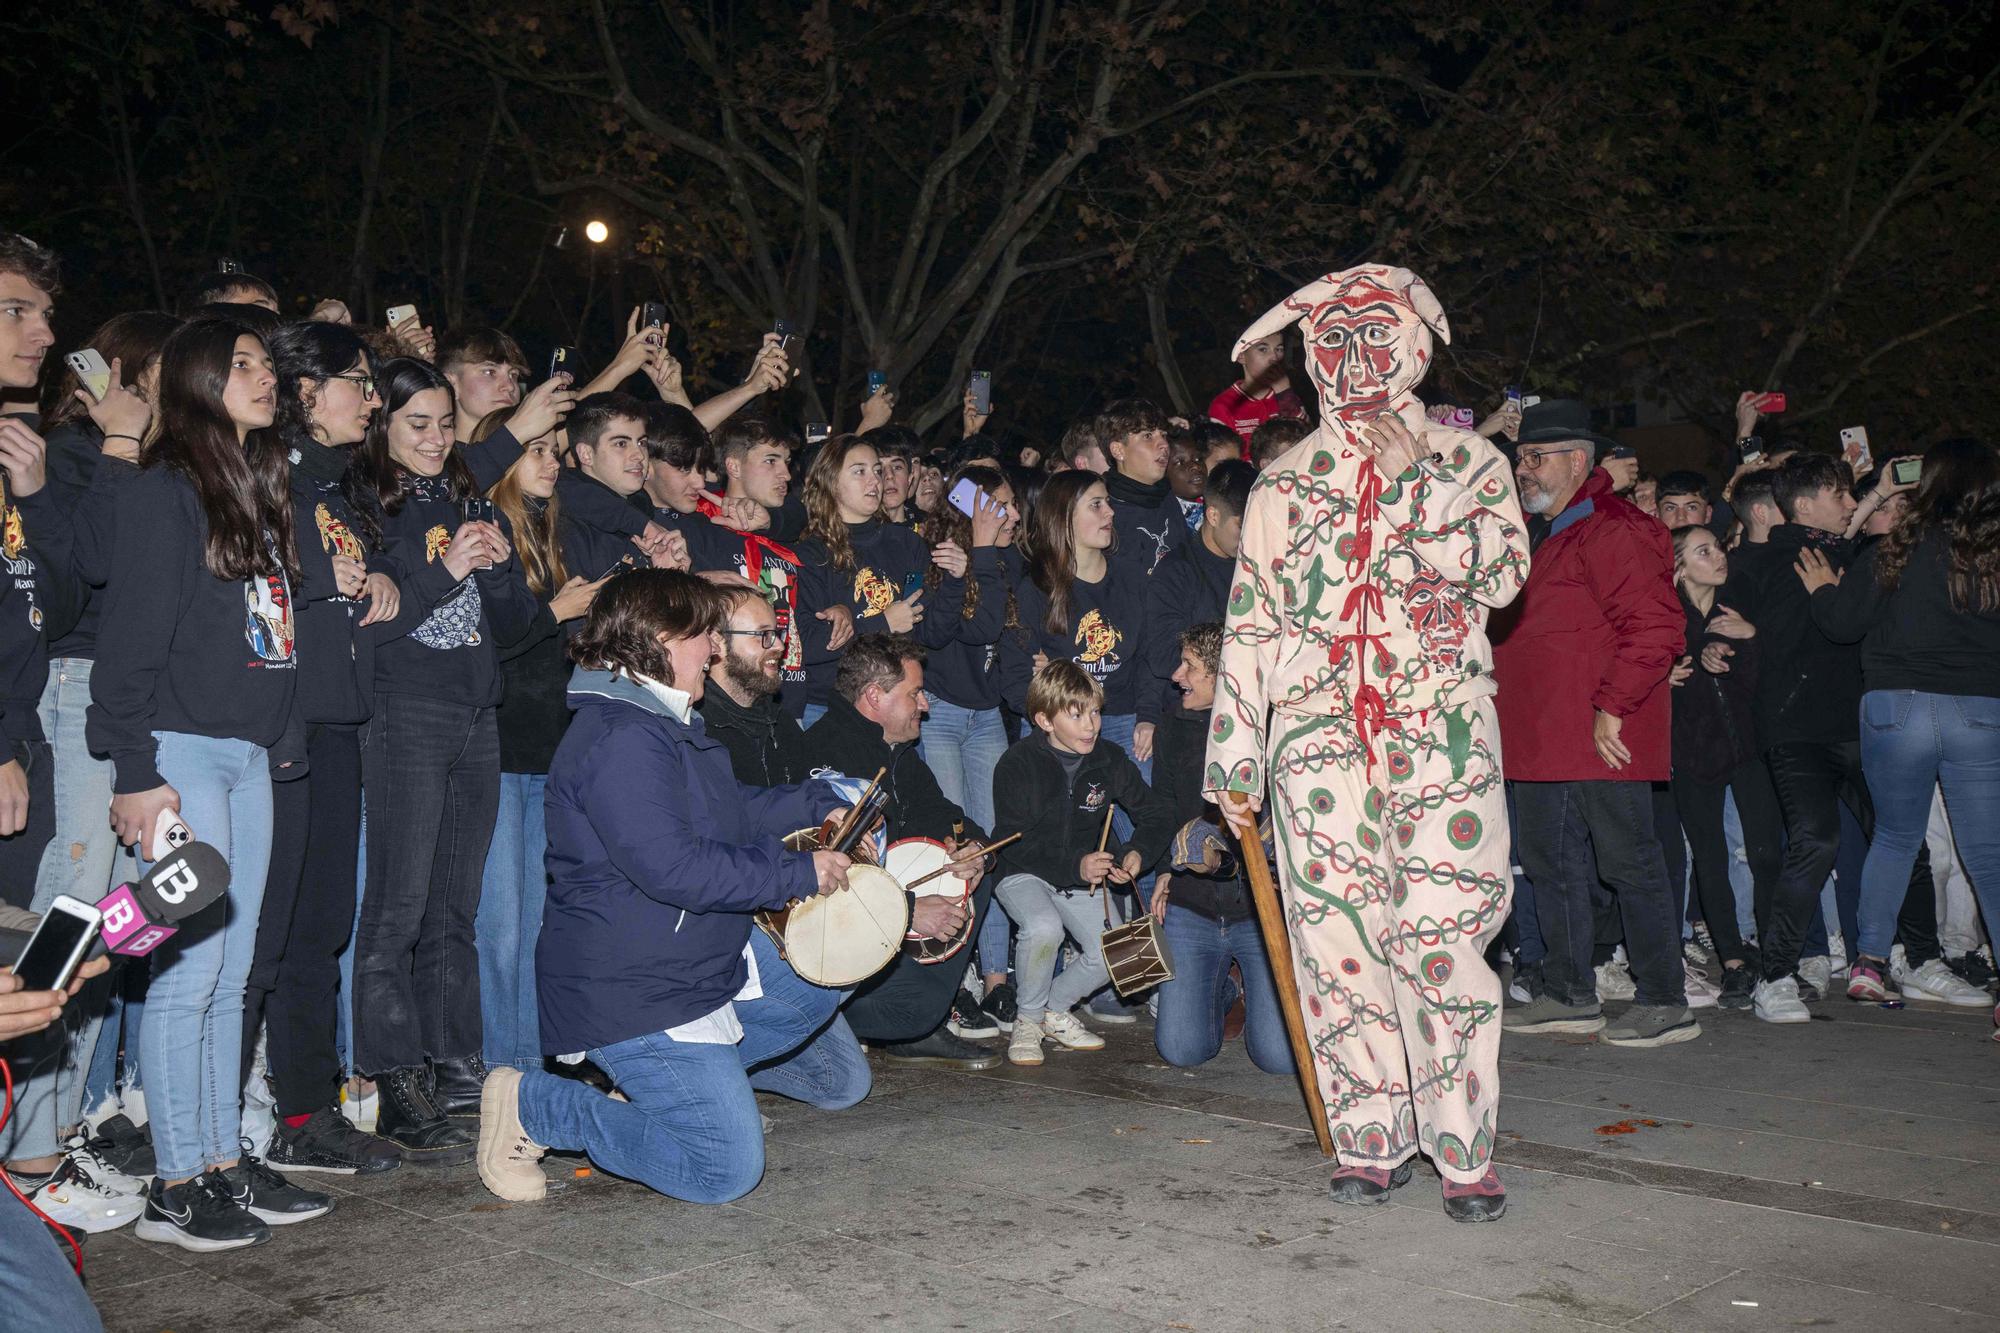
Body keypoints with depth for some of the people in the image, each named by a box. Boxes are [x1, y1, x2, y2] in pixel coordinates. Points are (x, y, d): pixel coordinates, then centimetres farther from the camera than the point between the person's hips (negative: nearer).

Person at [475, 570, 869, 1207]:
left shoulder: (664, 724, 12)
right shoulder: (620, 740, -24)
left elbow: (732, 812, 24)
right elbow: (673, 868, -31)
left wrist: (817, 804, 11)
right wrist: (801, 873, -23)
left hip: (710, 958, 11)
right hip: (632, 992, -11)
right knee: (727, 1171, -10)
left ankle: (658, 1077, 17)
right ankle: (531, 1105, 2)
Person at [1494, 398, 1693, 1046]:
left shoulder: (1611, 529, -12)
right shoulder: (1552, 535, 20)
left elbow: (1657, 629, -20)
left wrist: (1612, 708, -20)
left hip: (1600, 739, -10)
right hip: (1544, 738, 10)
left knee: (1629, 862, -3)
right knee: (1550, 863, 13)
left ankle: (1666, 1003, 6)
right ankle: (1570, 995, 22)